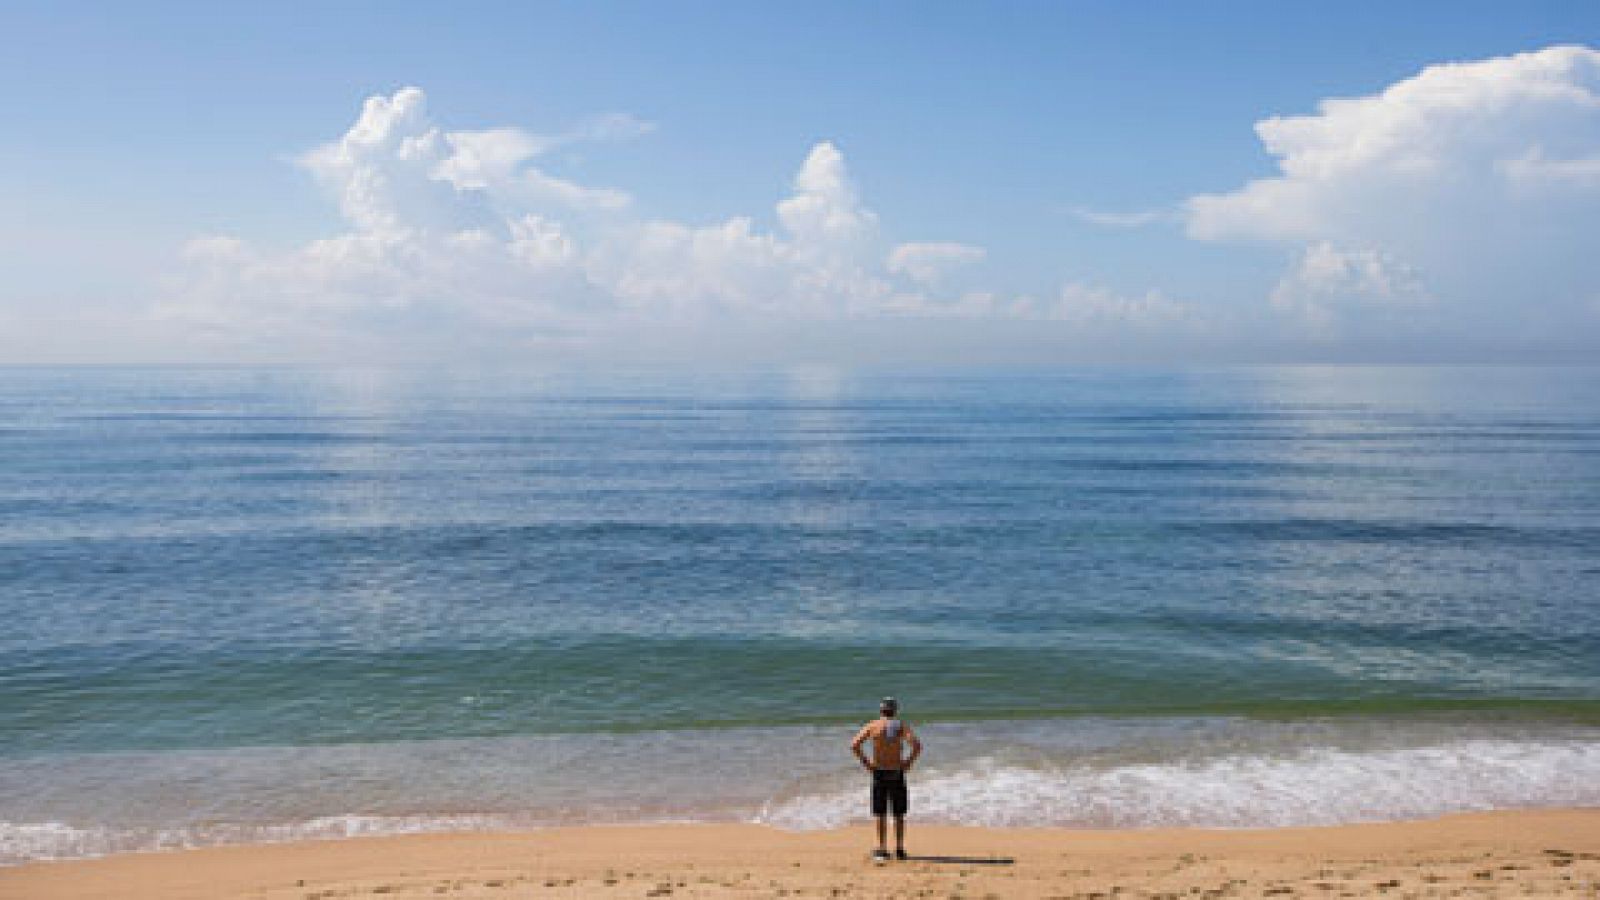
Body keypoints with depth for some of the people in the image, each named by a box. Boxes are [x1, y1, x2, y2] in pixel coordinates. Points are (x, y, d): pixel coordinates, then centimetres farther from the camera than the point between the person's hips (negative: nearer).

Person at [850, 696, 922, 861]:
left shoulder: (872, 726, 1)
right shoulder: (902, 726, 1)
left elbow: (854, 745, -9)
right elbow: (917, 745, -15)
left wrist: (866, 763, -2)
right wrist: (909, 762, -5)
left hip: (879, 773, 0)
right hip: (897, 774, 0)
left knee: (881, 815, 6)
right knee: (899, 815, 11)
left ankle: (882, 849, 3)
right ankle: (900, 849, 10)